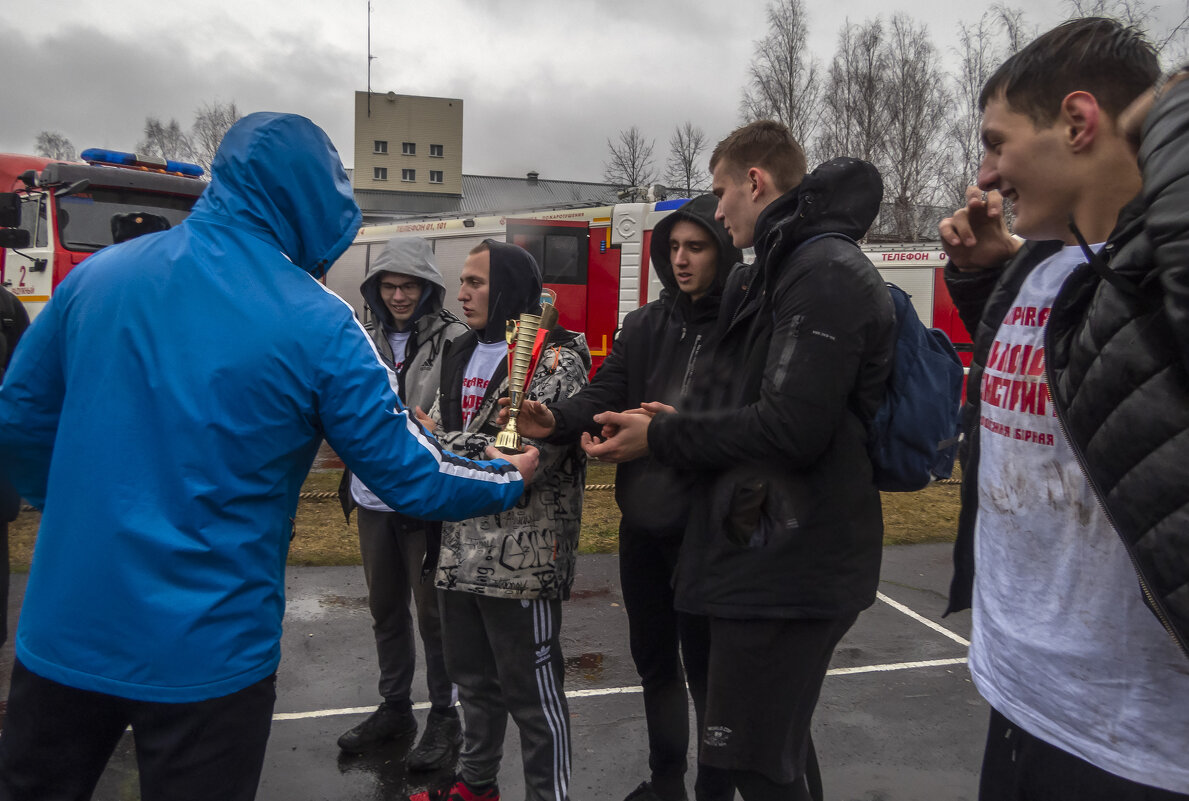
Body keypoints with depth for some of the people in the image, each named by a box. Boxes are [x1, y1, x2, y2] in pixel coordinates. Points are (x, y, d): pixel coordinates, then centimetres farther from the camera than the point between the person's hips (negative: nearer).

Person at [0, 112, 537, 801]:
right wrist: (511, 479, 9)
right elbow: (412, 477, -9)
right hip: (206, 651, -4)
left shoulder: (96, 275, -2)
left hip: (59, 635, 5)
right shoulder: (317, 327, -15)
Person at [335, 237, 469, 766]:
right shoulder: (370, 341, 9)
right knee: (385, 608, 18)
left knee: (433, 612, 6)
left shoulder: (452, 339, -9)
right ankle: (394, 707, 36)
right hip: (373, 499, 6)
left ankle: (444, 717, 24)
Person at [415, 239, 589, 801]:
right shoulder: (462, 354, 14)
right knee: (471, 677, 21)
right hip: (460, 550, 8)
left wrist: (440, 441, -14)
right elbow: (434, 426, 16)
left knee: (531, 690, 4)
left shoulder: (555, 358, -11)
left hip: (521, 558, -8)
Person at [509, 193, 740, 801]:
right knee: (652, 659, 19)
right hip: (642, 522, 6)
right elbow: (605, 397, 0)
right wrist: (557, 420, -18)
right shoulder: (644, 326, 9)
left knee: (705, 667, 7)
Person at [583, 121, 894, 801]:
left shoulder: (826, 273, -15)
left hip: (789, 571, -10)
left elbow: (790, 429, -24)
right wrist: (683, 421, 8)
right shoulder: (780, 272, 18)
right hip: (774, 558, 10)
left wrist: (661, 437, -14)